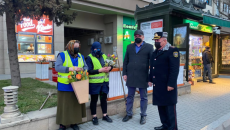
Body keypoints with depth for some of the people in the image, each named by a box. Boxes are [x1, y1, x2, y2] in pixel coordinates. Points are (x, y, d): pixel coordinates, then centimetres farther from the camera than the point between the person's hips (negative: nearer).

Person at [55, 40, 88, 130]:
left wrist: (82, 69, -12)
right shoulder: (62, 55, -5)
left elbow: (86, 67, 11)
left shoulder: (80, 56, 10)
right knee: (64, 105, 5)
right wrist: (71, 69, -22)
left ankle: (74, 122, 28)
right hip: (65, 86, -4)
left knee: (76, 104, 11)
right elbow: (57, 67, -16)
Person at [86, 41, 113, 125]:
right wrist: (99, 70, -23)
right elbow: (89, 71, -15)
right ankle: (94, 117, 22)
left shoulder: (104, 56, 11)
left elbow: (111, 65, 14)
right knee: (94, 100, 8)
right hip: (94, 83, -5)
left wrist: (109, 68, -8)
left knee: (104, 99, 14)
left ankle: (105, 115, 29)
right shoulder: (89, 58, -7)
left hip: (104, 82, 5)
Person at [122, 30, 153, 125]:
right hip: (130, 76, 3)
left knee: (144, 97, 9)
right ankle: (129, 114, 28)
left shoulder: (149, 47, 1)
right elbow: (125, 61, 10)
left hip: (143, 77, -3)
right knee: (130, 96, 13)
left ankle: (143, 115, 24)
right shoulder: (129, 47, 11)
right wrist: (124, 73, 3)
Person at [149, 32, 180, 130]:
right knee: (160, 106, 15)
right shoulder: (155, 52, 17)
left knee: (170, 107, 3)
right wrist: (150, 79, 18)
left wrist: (171, 84, -20)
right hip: (157, 85, 8)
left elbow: (175, 69, -16)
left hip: (167, 86, -8)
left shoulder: (172, 51, -10)